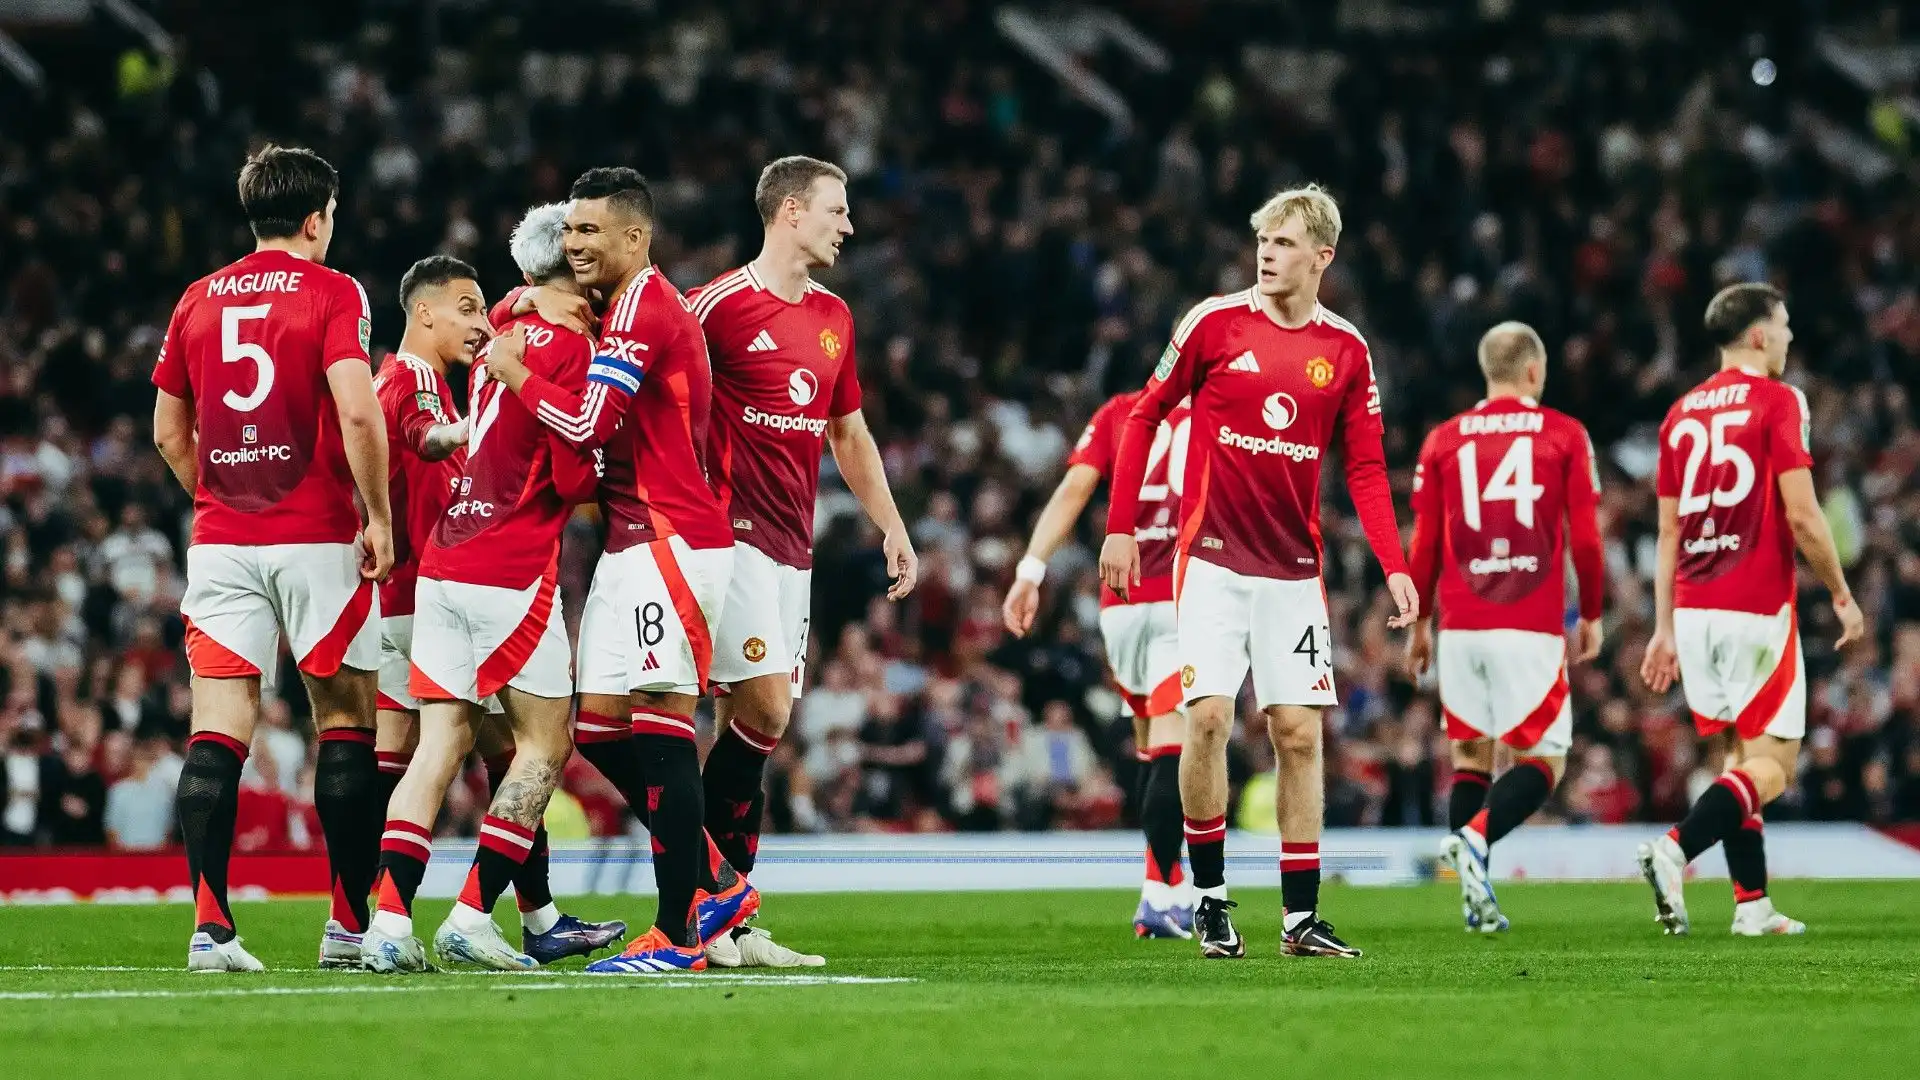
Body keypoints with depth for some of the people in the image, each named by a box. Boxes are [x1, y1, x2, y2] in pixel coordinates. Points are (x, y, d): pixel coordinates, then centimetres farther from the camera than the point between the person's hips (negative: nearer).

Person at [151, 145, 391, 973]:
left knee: (218, 729, -2)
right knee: (345, 721, 8)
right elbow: (356, 413, -16)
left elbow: (168, 430, 15)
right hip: (317, 541, -4)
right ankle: (353, 921, 9)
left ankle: (210, 923, -11)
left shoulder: (198, 302, 10)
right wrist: (378, 516, -6)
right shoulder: (333, 295, -5)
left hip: (221, 540, 4)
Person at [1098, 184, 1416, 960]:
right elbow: (1144, 416, 4)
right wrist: (1120, 527, 0)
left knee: (1298, 733, 0)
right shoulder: (1214, 323, -3)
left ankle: (1301, 918, 5)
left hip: (1292, 568, 2)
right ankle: (1209, 897, 4)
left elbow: (1365, 468, 5)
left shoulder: (1345, 351, 3)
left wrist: (1393, 566, -7)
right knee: (1208, 717, -12)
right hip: (1211, 558, -2)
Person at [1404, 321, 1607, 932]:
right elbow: (1585, 539, 1)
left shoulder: (1443, 441, 8)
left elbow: (1424, 544, 8)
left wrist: (1419, 623, 18)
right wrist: (1591, 616, 13)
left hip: (1461, 629, 3)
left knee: (1470, 755, 12)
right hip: (1532, 629, -3)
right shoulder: (1564, 436, 3)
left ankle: (1475, 898, 3)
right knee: (1542, 762, 3)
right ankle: (1474, 837, -24)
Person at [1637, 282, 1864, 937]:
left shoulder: (1681, 413, 13)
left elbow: (1668, 532, 14)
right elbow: (1802, 516, -12)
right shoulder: (1778, 402, -6)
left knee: (1738, 758, 14)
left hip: (1693, 612, 6)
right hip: (1758, 611, -6)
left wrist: (1664, 629, 16)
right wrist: (1842, 595, 0)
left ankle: (1753, 904, 9)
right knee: (1773, 765, -4)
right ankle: (1675, 850, -24)